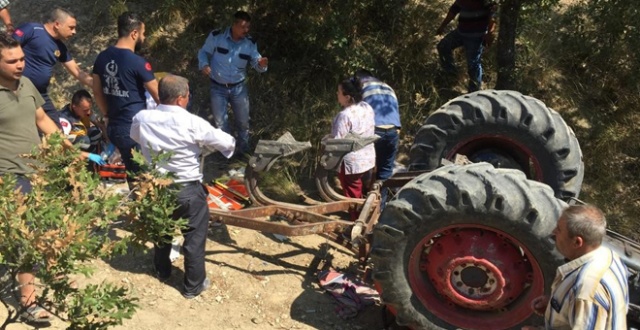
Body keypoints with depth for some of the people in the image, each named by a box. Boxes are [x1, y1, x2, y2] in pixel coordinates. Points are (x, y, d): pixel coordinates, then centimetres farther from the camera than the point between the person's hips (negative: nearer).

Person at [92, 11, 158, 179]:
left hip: (114, 127, 8)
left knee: (132, 173, 19)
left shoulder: (102, 57, 5)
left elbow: (97, 92, 14)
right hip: (134, 130, -8)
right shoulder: (138, 63, -17)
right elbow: (158, 96, -10)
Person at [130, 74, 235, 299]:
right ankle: (193, 285, 24)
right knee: (194, 237, 12)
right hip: (188, 190, -5)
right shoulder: (192, 123, -24)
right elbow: (227, 143, -14)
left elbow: (134, 137, 13)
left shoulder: (142, 119, -10)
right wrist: (231, 142, 9)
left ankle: (162, 271, 48)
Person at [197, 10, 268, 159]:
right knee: (220, 123, 10)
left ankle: (244, 150, 37)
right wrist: (204, 65, -23)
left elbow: (256, 62, -7)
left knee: (243, 122, 14)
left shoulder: (250, 43, -9)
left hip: (239, 88, 2)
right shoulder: (216, 36, -15)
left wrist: (261, 64, -32)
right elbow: (204, 52, -3)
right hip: (218, 88, -2)